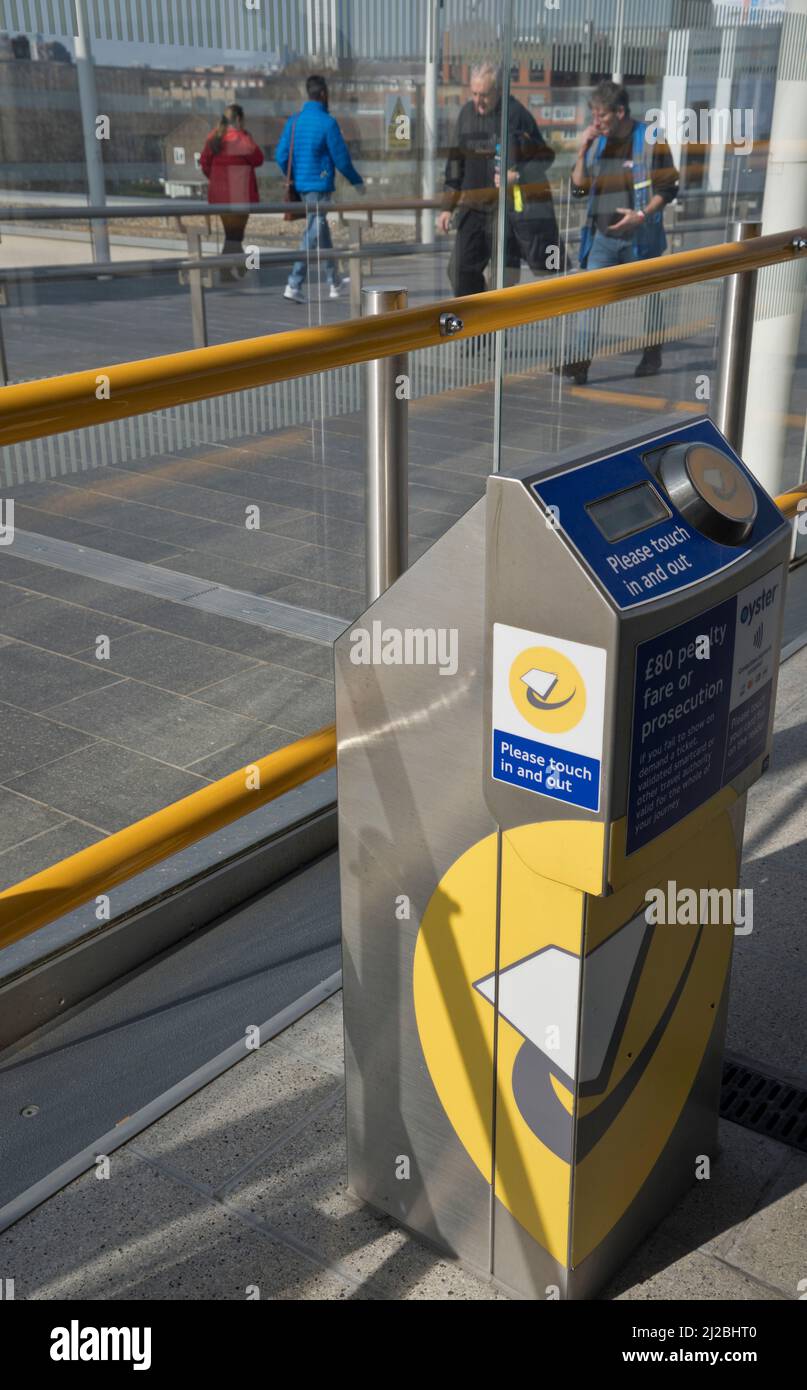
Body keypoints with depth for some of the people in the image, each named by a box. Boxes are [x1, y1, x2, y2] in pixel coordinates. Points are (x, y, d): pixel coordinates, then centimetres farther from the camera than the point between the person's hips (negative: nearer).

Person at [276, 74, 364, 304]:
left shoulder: (293, 121, 4)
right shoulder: (327, 122, -13)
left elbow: (281, 156, 4)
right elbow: (341, 159, -10)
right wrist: (357, 181, 5)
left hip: (301, 185, 7)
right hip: (320, 186, -7)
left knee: (322, 230, 18)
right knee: (312, 235, -5)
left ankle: (334, 283, 27)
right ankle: (294, 285, -12)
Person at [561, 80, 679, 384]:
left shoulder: (651, 140, -7)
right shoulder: (597, 142, 7)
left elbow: (668, 188, -6)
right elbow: (578, 187, 8)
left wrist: (642, 214, -19)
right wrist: (583, 150, -4)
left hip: (640, 236, -3)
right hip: (602, 236, 3)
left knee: (647, 296, 12)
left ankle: (652, 355, 29)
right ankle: (580, 361, -18)